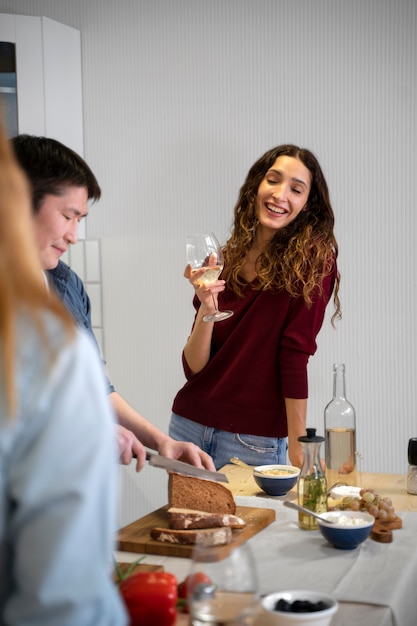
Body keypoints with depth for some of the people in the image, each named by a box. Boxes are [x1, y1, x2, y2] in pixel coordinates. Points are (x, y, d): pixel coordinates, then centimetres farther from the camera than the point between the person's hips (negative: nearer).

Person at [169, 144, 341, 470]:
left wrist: (298, 454, -17)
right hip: (189, 425, 4)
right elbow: (194, 367, -2)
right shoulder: (223, 261, 2)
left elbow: (296, 356, -14)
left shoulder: (311, 259, -10)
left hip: (255, 442, -4)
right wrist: (207, 309, -18)